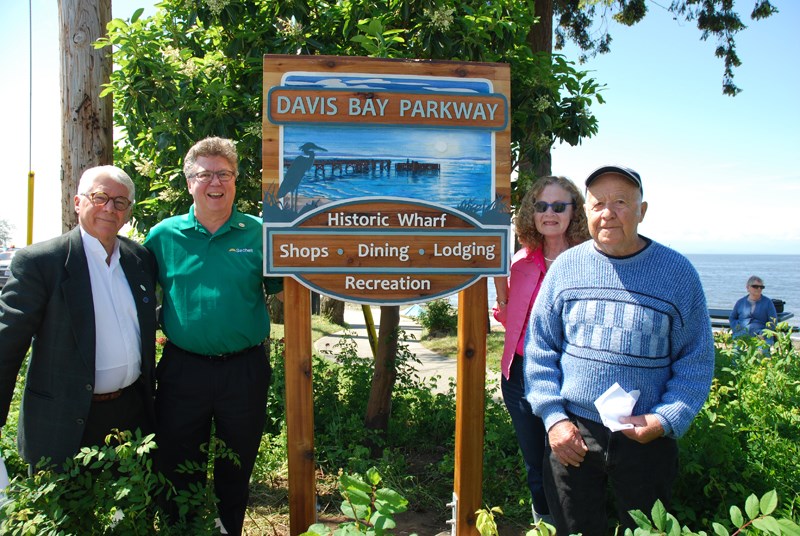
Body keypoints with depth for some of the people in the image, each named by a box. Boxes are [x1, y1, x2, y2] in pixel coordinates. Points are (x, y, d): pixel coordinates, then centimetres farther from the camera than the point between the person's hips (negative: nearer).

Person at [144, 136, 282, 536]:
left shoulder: (259, 234, -2)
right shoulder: (163, 235, 1)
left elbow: (282, 290, 2)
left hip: (245, 371, 0)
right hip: (182, 369, 1)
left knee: (236, 473, 18)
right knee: (179, 474, 16)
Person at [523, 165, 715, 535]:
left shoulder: (677, 271, -2)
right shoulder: (565, 266, 1)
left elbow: (696, 359, 1)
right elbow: (539, 347, 4)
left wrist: (666, 420, -11)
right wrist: (553, 417, -5)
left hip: (647, 439, 0)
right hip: (571, 435, 1)